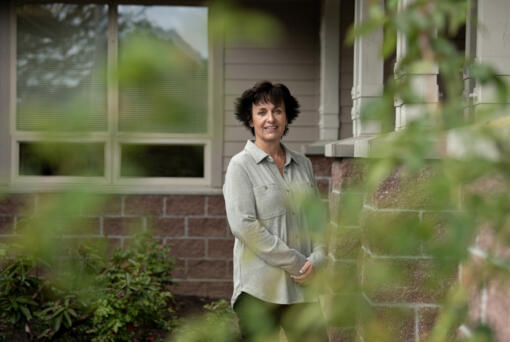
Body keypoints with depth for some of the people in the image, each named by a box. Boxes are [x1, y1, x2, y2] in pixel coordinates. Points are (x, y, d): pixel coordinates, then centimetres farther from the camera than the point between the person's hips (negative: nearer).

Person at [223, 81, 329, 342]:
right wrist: (296, 263, -13)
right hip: (259, 288, -4)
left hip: (301, 287, 5)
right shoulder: (241, 165, -3)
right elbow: (243, 225, -12)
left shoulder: (303, 164, 14)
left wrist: (316, 259, -3)